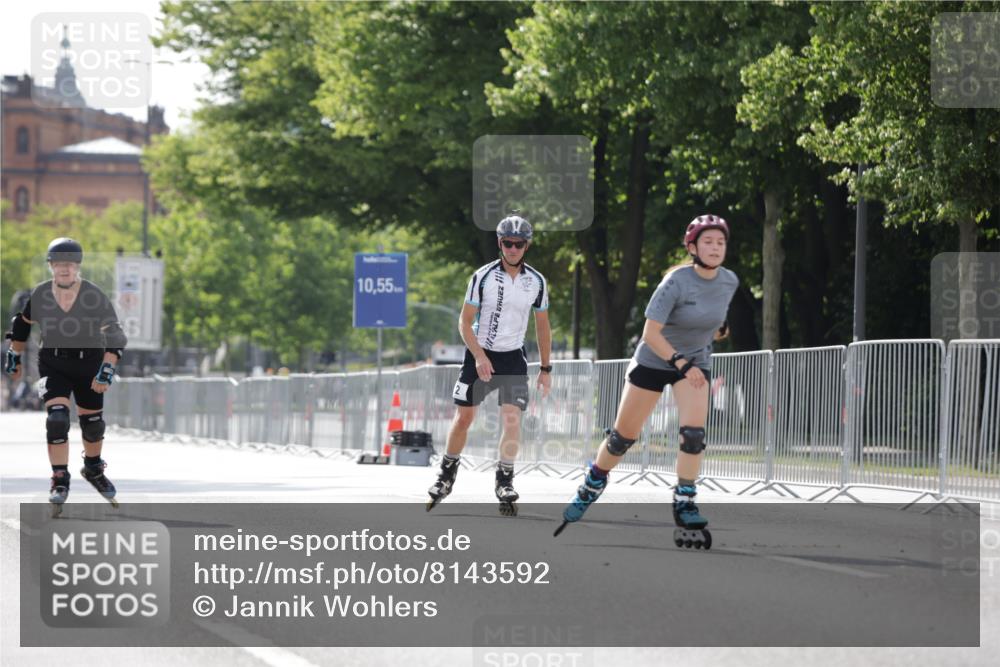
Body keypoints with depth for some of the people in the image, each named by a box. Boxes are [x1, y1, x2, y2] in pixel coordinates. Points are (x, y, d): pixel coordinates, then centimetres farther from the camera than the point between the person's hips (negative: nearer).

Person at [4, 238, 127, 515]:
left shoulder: (94, 296, -16)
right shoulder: (40, 295, -9)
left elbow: (113, 333, -15)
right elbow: (22, 322, 10)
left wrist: (107, 368, -25)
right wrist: (14, 354, 13)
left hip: (89, 364, 0)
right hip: (53, 364, 0)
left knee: (92, 423, 12)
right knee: (57, 419, -18)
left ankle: (93, 469, 41)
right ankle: (60, 481, -9)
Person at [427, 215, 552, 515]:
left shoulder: (536, 282, -1)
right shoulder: (482, 277, -9)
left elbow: (542, 327, 9)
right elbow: (465, 322, -7)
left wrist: (546, 369, 9)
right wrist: (479, 356, -19)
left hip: (513, 358, 1)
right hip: (479, 355, -1)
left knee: (512, 418, -15)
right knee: (463, 417, 3)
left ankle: (504, 481, -5)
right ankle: (446, 476, 21)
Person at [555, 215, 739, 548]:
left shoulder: (729, 281, -8)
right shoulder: (676, 282, -26)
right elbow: (651, 333, -28)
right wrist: (681, 364, -34)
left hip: (696, 361, 3)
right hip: (653, 360, -3)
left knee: (694, 433, -19)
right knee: (623, 436, 6)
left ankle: (685, 507, -10)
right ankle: (590, 489, 30)